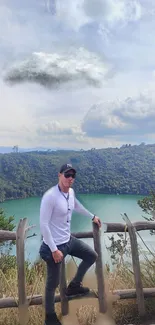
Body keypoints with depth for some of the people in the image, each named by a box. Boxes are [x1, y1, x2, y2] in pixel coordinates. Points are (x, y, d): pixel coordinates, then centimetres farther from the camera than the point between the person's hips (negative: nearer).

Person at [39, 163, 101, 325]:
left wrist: (93, 216, 34)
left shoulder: (71, 192, -1)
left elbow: (77, 206, 22)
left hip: (69, 240, 8)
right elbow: (43, 224, -24)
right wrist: (54, 249, -22)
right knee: (53, 283, 9)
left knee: (92, 256, 19)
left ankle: (74, 285, 36)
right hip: (55, 245, -8)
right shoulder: (50, 196, -26)